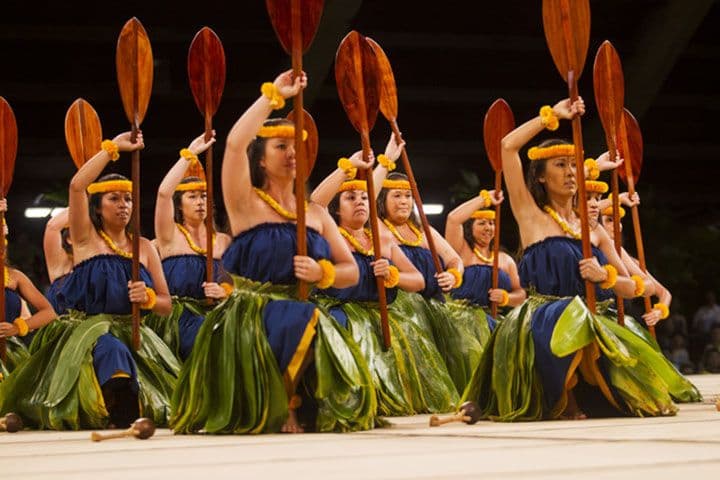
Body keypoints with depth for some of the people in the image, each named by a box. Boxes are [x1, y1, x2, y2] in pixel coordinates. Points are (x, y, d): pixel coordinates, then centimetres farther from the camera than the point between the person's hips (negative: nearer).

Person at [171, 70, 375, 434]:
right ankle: (281, 409, -12)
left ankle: (299, 406, 6)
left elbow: (351, 271, 14)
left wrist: (322, 273, -8)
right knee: (303, 324, -34)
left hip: (300, 318, 4)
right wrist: (273, 94, -14)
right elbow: (235, 143, -17)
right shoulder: (247, 204, 1)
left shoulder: (316, 213, 16)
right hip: (251, 320, -4)